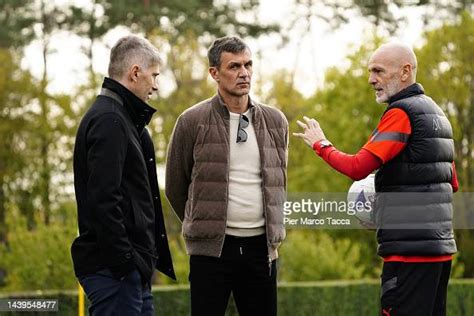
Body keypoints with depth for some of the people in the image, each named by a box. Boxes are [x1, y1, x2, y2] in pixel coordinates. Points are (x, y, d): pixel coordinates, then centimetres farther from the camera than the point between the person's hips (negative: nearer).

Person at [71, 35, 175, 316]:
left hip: (131, 268, 10)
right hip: (116, 270, -10)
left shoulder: (119, 117, 18)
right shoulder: (109, 120, -14)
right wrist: (125, 261, -21)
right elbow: (103, 200, -22)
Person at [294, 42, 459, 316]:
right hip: (441, 246, 10)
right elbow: (452, 183, 25)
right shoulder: (434, 111, 19)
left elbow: (358, 168, -18)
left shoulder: (401, 112, -11)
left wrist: (321, 145, -2)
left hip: (410, 249, -10)